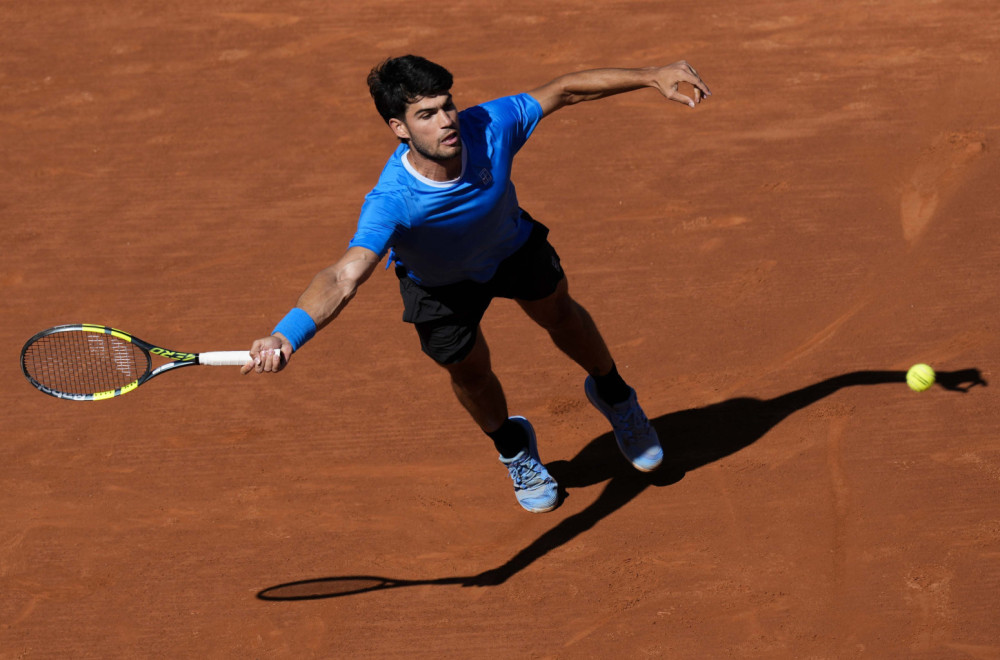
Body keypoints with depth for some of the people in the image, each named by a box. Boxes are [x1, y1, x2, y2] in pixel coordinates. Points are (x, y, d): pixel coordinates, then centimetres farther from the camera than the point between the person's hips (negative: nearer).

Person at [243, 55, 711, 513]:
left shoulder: (489, 128, -39)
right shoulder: (391, 201, -48)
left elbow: (564, 90, -23)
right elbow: (343, 278, -59)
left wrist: (651, 76, -21)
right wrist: (285, 337, -76)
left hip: (510, 246, 3)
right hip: (438, 283, -3)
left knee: (561, 316, 25)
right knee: (469, 370, 11)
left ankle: (613, 395, 58)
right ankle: (513, 447, 48)